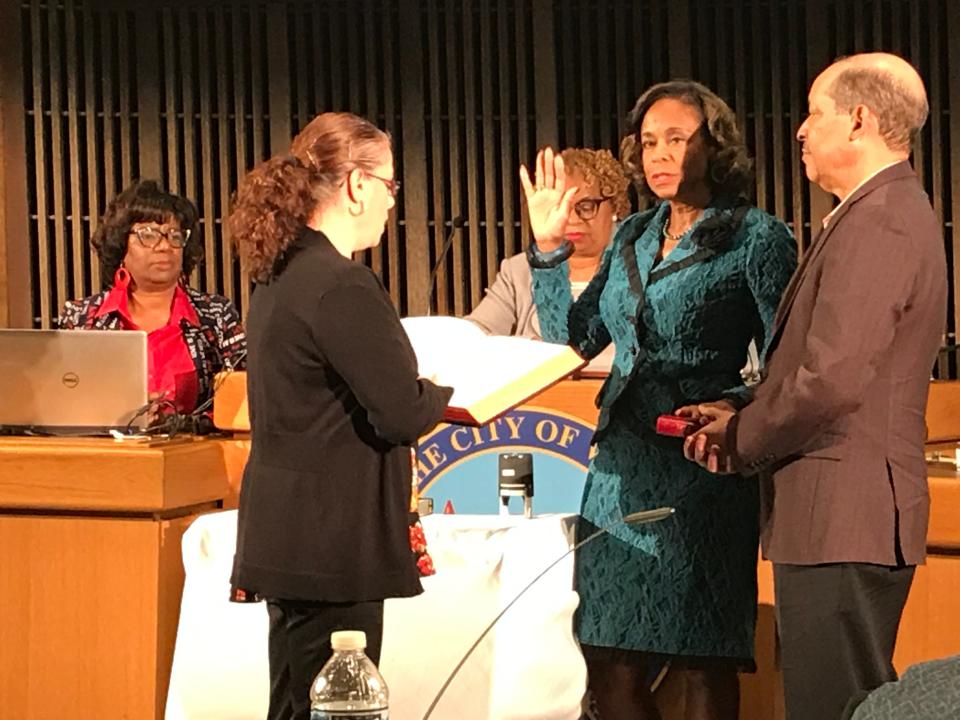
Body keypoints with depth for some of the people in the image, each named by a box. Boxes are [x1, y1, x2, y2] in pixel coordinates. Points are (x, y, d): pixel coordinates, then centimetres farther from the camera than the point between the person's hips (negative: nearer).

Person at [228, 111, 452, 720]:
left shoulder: (280, 276, 12)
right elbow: (404, 413, -19)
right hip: (331, 545, -10)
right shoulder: (342, 286, -18)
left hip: (287, 532, 10)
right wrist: (450, 395, 1)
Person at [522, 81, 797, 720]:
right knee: (608, 659, 5)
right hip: (621, 468, 6)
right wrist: (549, 248, 5)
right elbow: (573, 341, 13)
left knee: (703, 661, 0)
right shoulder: (632, 238, 15)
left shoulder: (757, 237, -4)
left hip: (701, 469, -6)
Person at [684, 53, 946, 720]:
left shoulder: (878, 224, -16)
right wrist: (743, 417, 10)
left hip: (843, 523, -11)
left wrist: (742, 441, -7)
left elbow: (833, 381, -23)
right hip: (851, 517, 11)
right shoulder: (892, 212, 18)